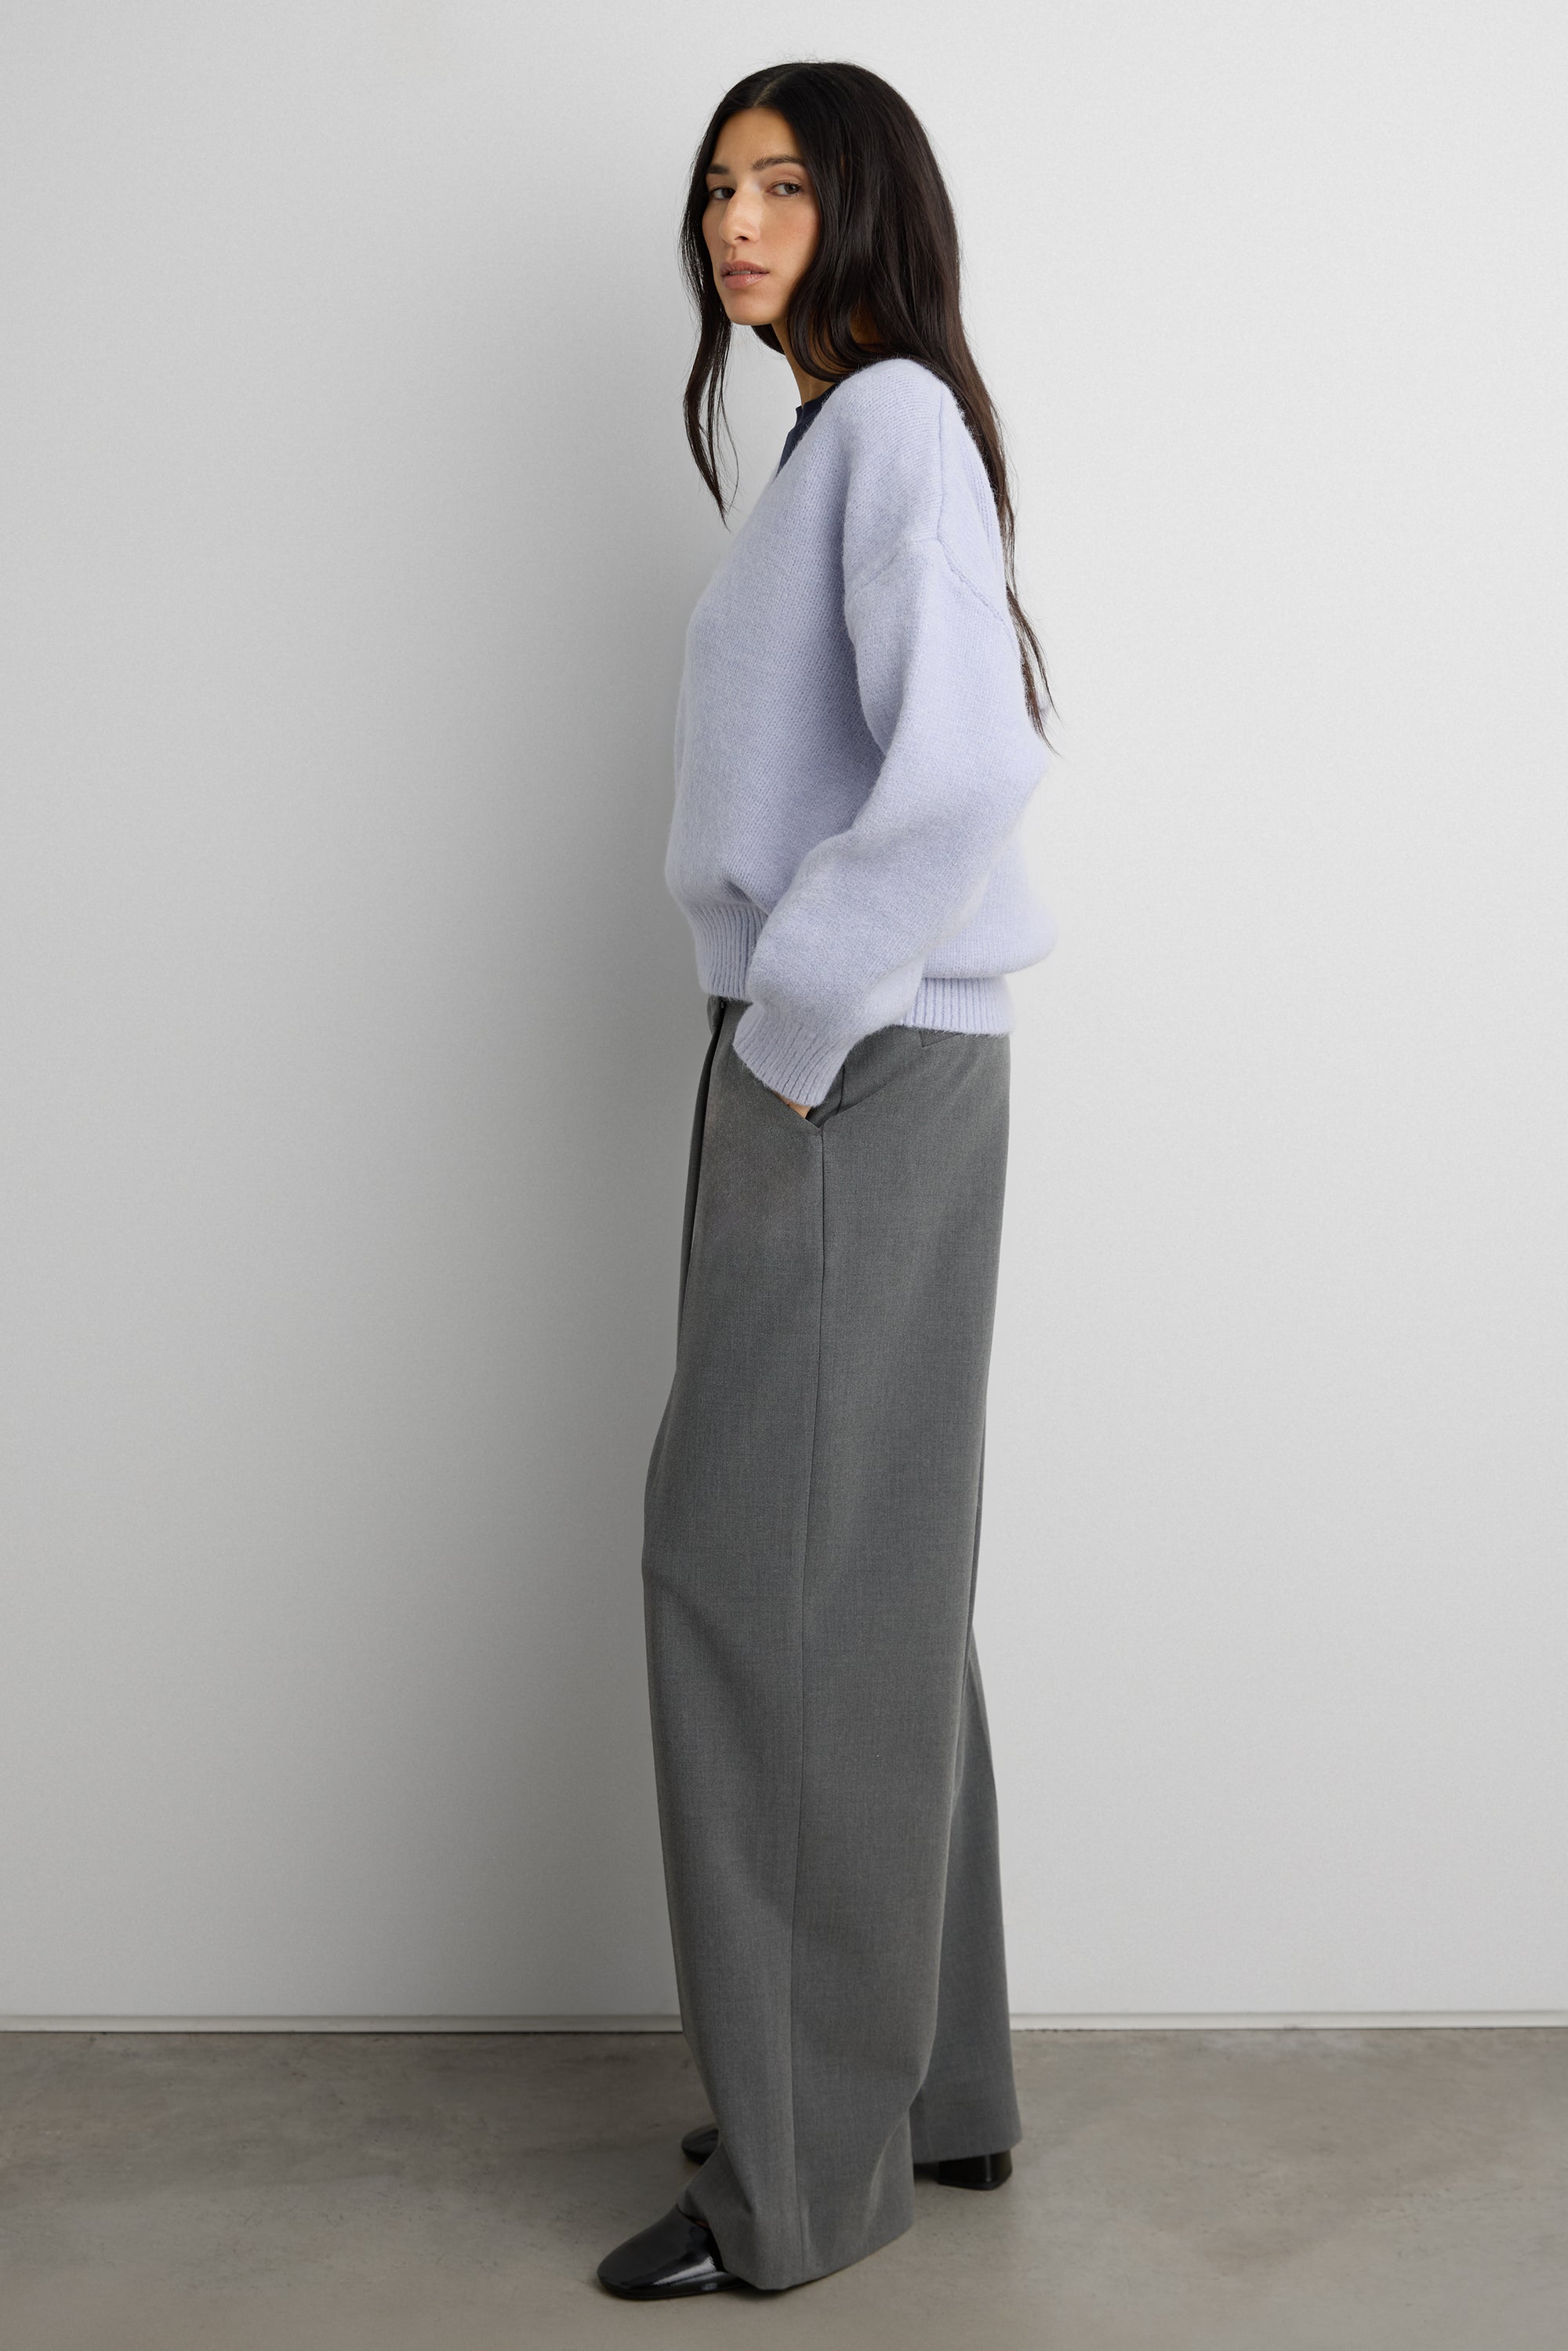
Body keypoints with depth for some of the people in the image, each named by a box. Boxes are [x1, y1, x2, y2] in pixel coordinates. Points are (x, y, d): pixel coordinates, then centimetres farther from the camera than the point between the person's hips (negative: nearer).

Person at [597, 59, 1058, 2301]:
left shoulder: (899, 415, -10)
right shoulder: (839, 437, 18)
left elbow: (964, 767, -24)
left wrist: (793, 1029, -17)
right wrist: (779, 1034, 13)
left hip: (862, 1073, -10)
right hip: (837, 1064, 10)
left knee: (764, 1569, -5)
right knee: (865, 1575, 12)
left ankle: (804, 2165, 7)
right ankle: (930, 2083, 24)